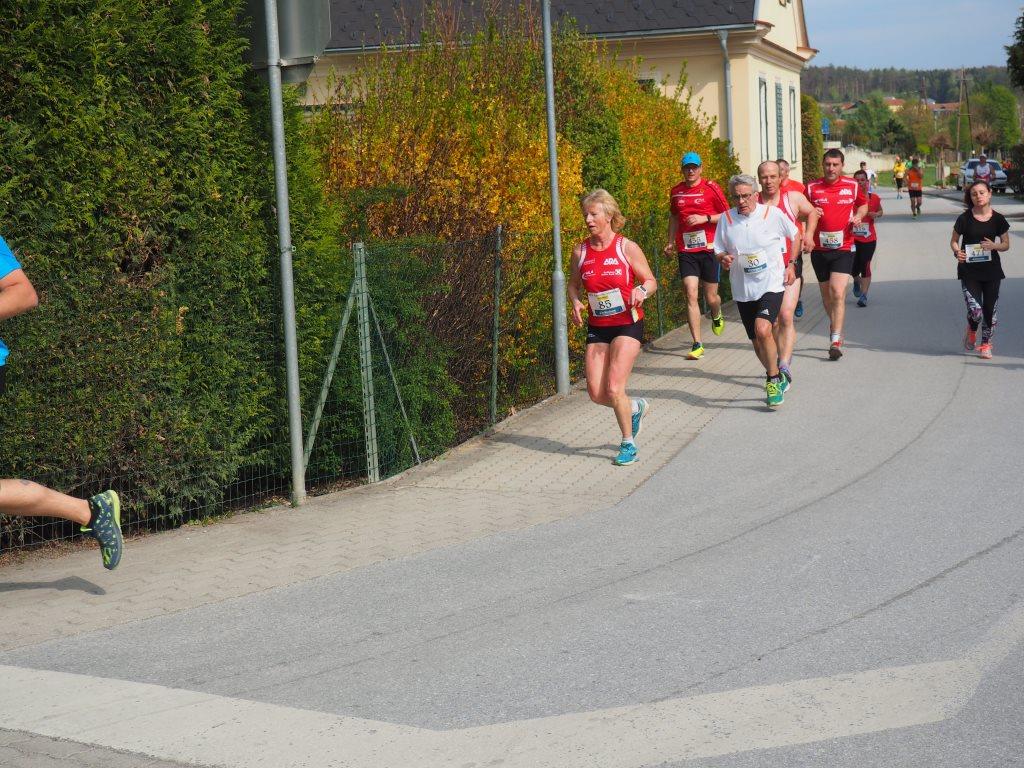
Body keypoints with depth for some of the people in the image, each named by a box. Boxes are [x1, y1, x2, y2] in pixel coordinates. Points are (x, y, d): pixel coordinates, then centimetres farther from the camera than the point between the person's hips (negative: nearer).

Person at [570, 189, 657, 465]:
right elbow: (574, 284, 16)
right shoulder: (580, 252, 2)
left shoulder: (627, 248, -7)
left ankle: (628, 444, 8)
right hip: (596, 328, 5)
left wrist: (641, 290, -22)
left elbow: (651, 281, 0)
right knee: (596, 393, -1)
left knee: (614, 389, -13)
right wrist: (575, 302, -6)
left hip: (628, 325, -4)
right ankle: (636, 408, 31)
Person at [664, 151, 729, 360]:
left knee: (711, 297, 6)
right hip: (686, 251, 2)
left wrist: (704, 218, -14)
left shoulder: (711, 188, -3)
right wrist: (671, 242, 18)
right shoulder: (676, 191, 9)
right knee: (691, 295, -9)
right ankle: (697, 345, -6)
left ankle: (716, 316, 45)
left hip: (709, 249, -2)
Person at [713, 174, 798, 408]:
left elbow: (795, 236, 10)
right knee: (758, 344, 10)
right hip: (743, 290, 4)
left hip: (772, 285, -4)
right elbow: (718, 251, 8)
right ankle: (777, 379, 34)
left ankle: (773, 380, -8)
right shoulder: (726, 219, -1)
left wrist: (791, 265, 6)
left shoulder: (773, 214, -7)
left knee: (763, 330, -25)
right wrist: (723, 259, -14)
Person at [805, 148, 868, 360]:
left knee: (838, 293, -15)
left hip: (843, 248, -2)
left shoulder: (853, 186, 2)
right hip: (819, 248, 2)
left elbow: (863, 204, 21)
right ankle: (835, 326, 38)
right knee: (826, 293, 13)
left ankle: (835, 341, -17)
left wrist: (858, 216, -1)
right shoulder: (812, 188, 1)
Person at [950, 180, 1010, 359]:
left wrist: (994, 246, -14)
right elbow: (954, 241, 5)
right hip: (969, 271, -2)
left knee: (989, 310, 6)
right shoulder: (964, 219, -6)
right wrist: (957, 252, -16)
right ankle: (971, 331, 22)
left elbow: (1006, 244, 7)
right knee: (975, 310, -13)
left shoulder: (998, 219, -1)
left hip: (991, 270, 2)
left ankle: (985, 344, 26)